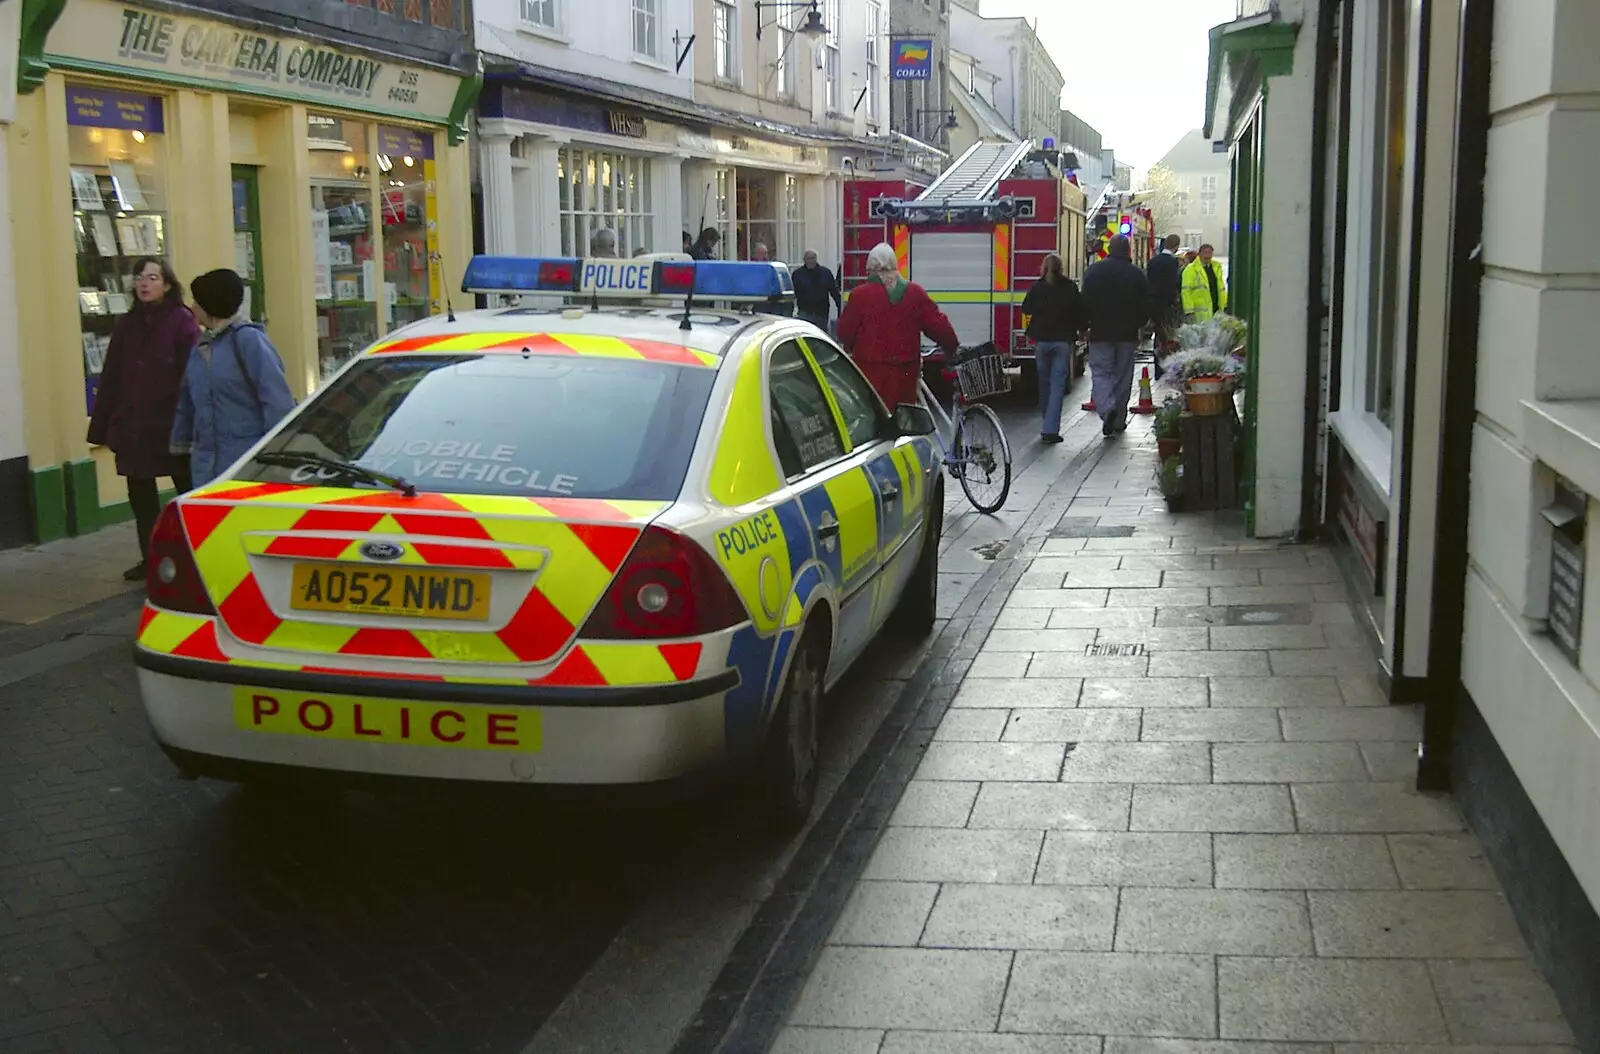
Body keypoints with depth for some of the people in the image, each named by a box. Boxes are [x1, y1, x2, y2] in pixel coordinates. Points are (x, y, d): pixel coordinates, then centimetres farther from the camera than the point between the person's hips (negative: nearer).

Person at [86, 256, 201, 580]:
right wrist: (100, 428, 6)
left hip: (172, 427, -5)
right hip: (132, 429, 5)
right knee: (140, 496, 11)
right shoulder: (126, 325, 8)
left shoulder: (182, 322, -7)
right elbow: (110, 380, 9)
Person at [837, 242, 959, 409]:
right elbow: (938, 326, 5)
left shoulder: (860, 295, -7)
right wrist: (953, 348, 22)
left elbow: (845, 333, -1)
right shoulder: (916, 293, 2)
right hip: (905, 373, 3)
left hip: (870, 372, -3)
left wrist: (852, 348, 21)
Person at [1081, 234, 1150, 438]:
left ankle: (1106, 408, -25)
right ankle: (1119, 420, 15)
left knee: (1101, 373, 2)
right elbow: (1146, 307, 3)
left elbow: (1085, 302, -2)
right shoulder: (1137, 274, -1)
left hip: (1100, 332, -1)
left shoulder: (1094, 271, -2)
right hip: (1127, 334, 1)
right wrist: (1137, 325, 19)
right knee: (1123, 376, 10)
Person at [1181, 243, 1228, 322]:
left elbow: (1221, 288, 20)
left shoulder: (1216, 267, 15)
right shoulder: (1191, 269, -4)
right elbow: (1186, 292, -8)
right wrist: (1189, 311, -14)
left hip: (1216, 309, 6)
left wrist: (1223, 306, 12)